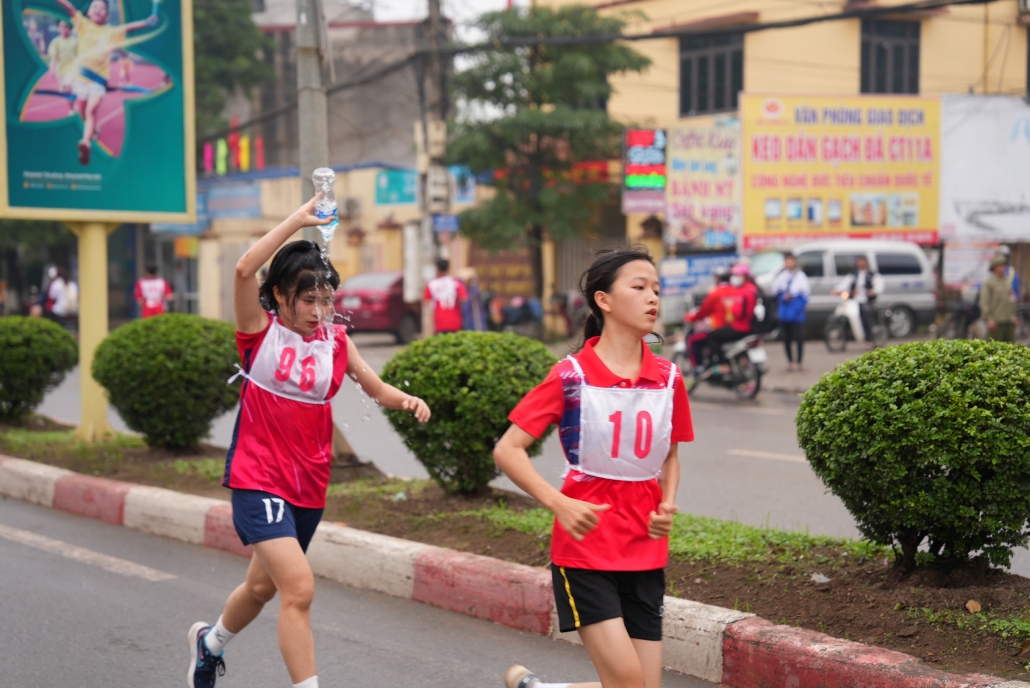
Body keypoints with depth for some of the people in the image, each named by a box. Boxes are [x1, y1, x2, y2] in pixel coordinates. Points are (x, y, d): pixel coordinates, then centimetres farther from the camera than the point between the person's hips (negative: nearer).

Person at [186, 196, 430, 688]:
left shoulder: (335, 340, 4)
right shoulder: (260, 331, -8)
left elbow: (375, 388, 6)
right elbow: (244, 270, -24)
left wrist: (406, 400, -16)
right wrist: (297, 221, -24)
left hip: (309, 486, 6)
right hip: (259, 481, -6)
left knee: (263, 585, 24)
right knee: (299, 588, -21)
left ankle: (210, 641, 54)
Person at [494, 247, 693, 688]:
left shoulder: (669, 379, 4)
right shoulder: (571, 375, -9)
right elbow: (507, 450, -9)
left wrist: (667, 506, 0)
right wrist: (558, 503, -22)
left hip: (645, 551, 5)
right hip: (585, 548, -5)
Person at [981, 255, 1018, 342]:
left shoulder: (1007, 282, 16)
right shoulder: (988, 283, -4)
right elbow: (984, 302, -9)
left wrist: (1013, 315, 14)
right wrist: (990, 319, -15)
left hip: (1009, 321, 7)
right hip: (996, 322, -7)